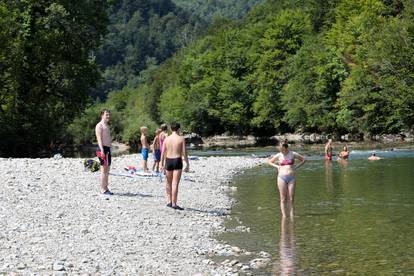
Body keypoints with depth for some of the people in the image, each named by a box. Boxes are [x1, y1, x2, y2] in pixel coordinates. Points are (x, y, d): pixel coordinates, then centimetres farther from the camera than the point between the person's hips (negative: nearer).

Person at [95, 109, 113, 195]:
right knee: (104, 170, -10)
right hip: (103, 149, -9)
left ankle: (106, 188, 14)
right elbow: (99, 138, -16)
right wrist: (102, 150, -25)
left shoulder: (107, 126, 21)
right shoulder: (99, 125, -8)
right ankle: (103, 189, -9)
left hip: (108, 149, 9)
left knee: (107, 170, 10)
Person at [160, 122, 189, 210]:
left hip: (168, 161, 4)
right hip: (177, 161, -4)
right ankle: (174, 204, -9)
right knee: (175, 183, -7)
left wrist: (162, 164, 11)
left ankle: (170, 201, 24)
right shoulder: (181, 139, -4)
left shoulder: (167, 139, 5)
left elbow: (163, 153, 4)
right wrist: (187, 165, -1)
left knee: (169, 183, 19)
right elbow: (184, 153, -7)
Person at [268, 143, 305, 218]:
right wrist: (277, 166, 3)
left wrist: (296, 167, 4)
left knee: (291, 199, -1)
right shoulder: (279, 155, 4)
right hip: (282, 178, 0)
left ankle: (292, 217, 3)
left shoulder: (293, 154, 3)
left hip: (291, 178, 0)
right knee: (283, 199, 0)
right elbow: (270, 162, 19)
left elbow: (303, 160, 15)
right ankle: (284, 216, 4)